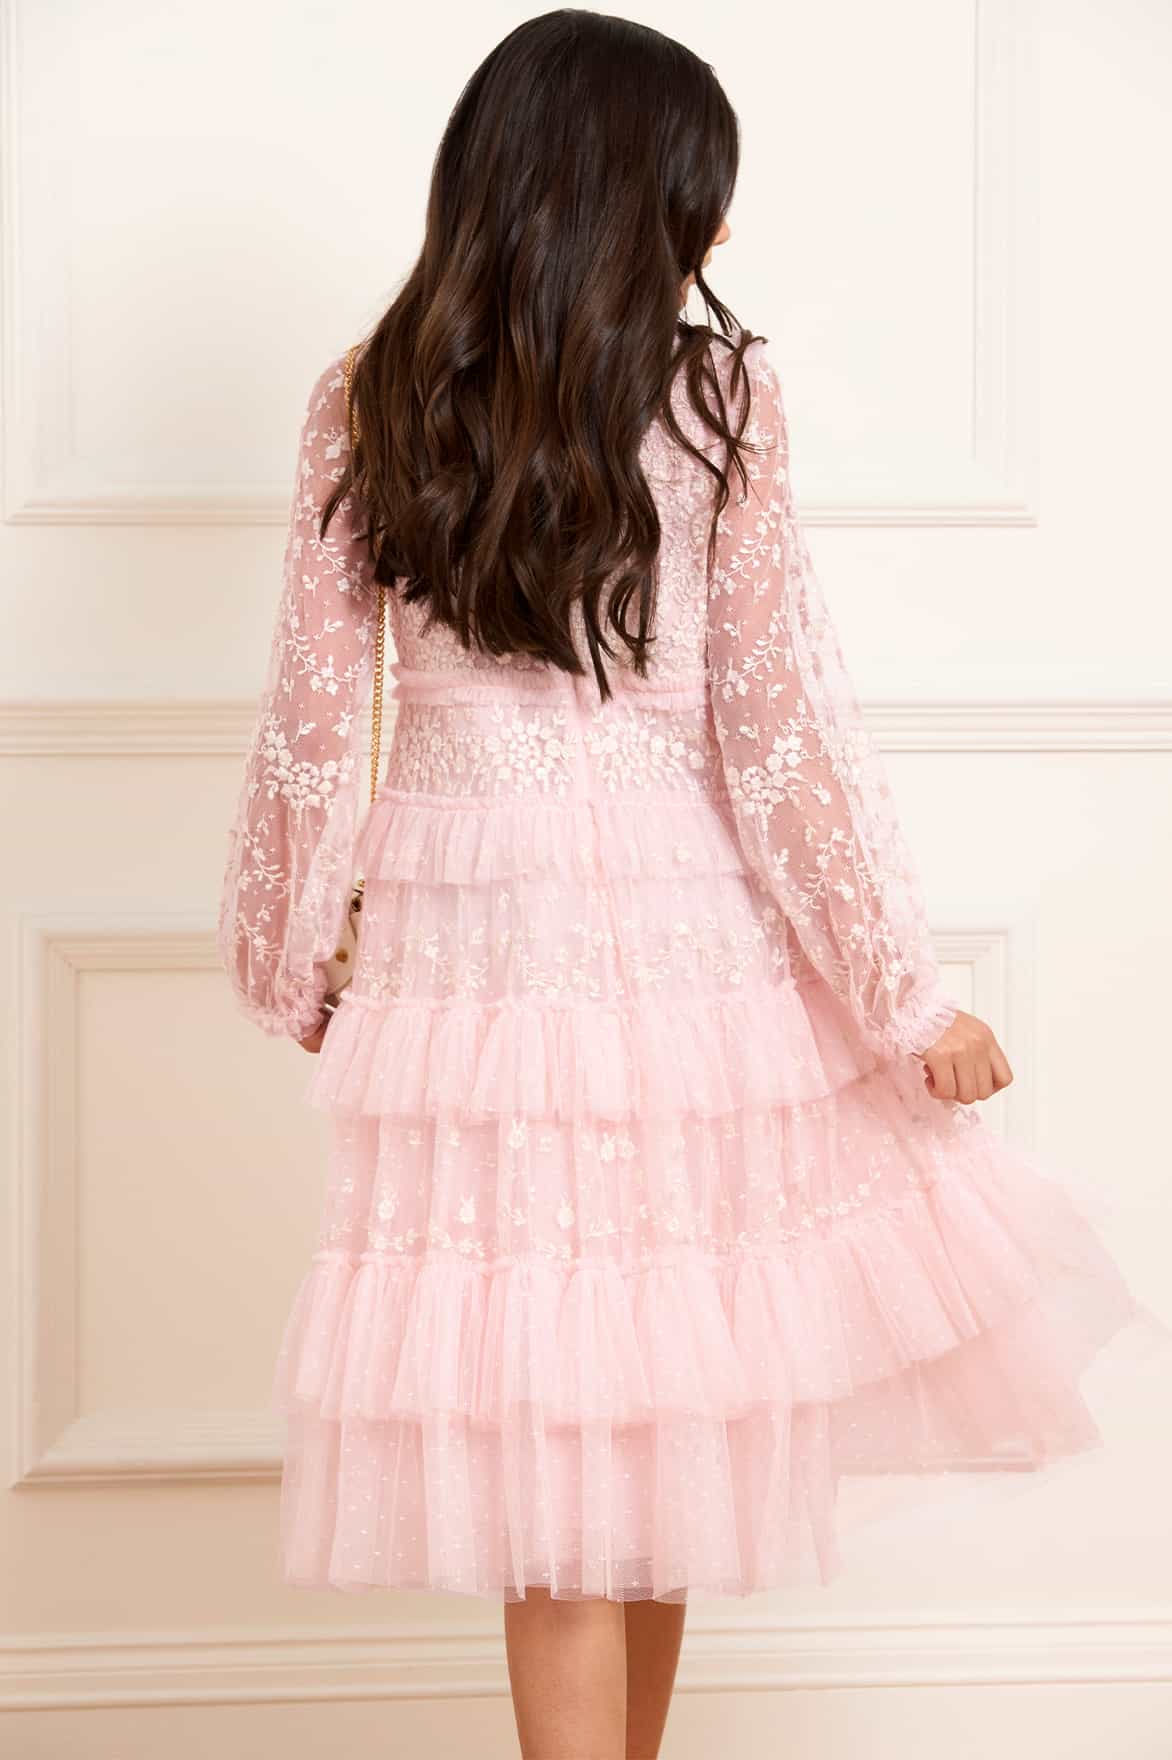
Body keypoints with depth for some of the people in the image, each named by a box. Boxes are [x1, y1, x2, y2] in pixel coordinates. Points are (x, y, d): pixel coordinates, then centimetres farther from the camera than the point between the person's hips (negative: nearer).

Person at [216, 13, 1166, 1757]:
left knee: (543, 1452, 7)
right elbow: (784, 719, -6)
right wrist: (907, 990, 0)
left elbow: (314, 718, 4)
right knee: (657, 1433, 14)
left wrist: (287, 960, 18)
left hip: (459, 941, 1)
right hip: (682, 935, -1)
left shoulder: (365, 404, 1)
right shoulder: (716, 395, -5)